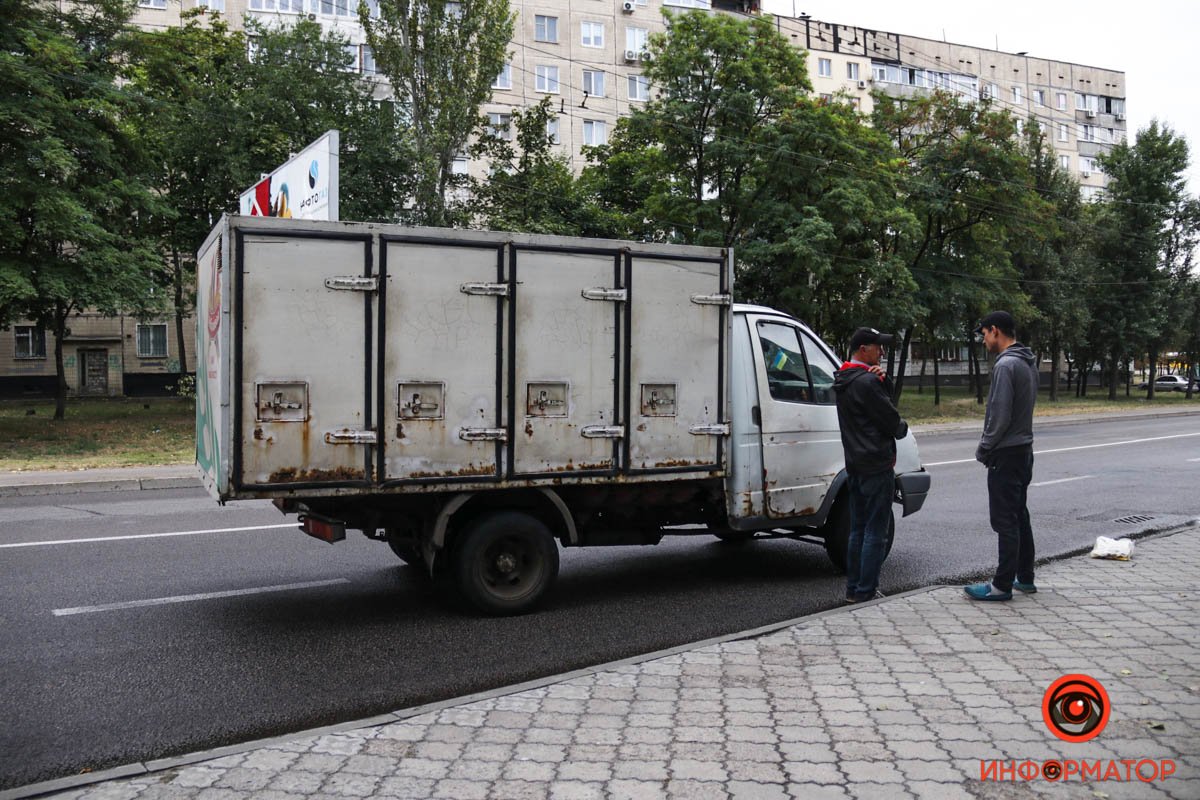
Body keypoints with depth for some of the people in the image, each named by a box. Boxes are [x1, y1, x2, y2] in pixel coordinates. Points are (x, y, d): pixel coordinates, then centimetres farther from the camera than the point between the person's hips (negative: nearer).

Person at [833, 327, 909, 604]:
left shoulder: (843, 382, 14)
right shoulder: (867, 382, -17)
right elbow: (891, 420, -13)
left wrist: (883, 380, -1)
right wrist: (903, 427, 9)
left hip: (854, 465, 10)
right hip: (876, 465, -10)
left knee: (858, 530, 15)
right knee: (875, 532, -3)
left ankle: (853, 588, 20)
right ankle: (866, 592, -1)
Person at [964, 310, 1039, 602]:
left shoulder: (1005, 365, -19)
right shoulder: (1028, 363, 12)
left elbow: (1000, 417, -22)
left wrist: (983, 449, -9)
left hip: (1006, 454, -10)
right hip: (1023, 449, 10)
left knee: (1005, 521, -5)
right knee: (1019, 517, 16)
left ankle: (1002, 585, 0)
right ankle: (1025, 578, 23)